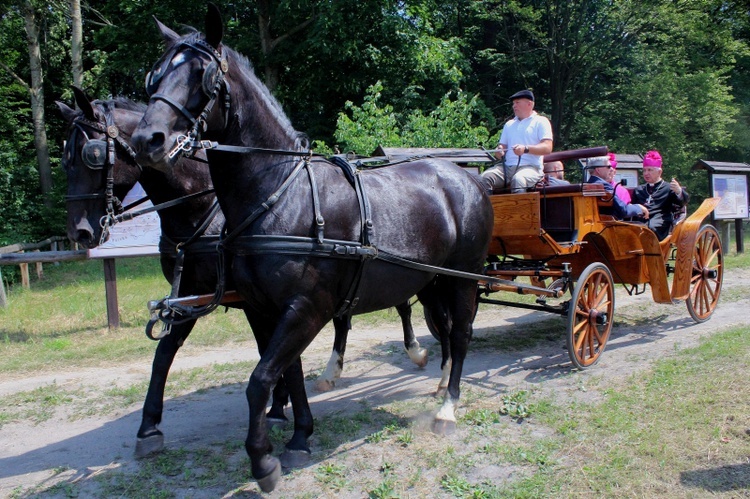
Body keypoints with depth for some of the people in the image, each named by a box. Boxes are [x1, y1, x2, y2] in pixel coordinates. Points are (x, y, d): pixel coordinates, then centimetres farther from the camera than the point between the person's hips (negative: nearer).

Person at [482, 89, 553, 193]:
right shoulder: (509, 124, 27)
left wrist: (526, 149, -20)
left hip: (530, 167, -5)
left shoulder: (540, 122, 8)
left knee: (518, 179, -38)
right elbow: (502, 145, 25)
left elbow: (547, 148, -4)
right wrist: (499, 151, -1)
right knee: (485, 177, -23)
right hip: (507, 167, 5)